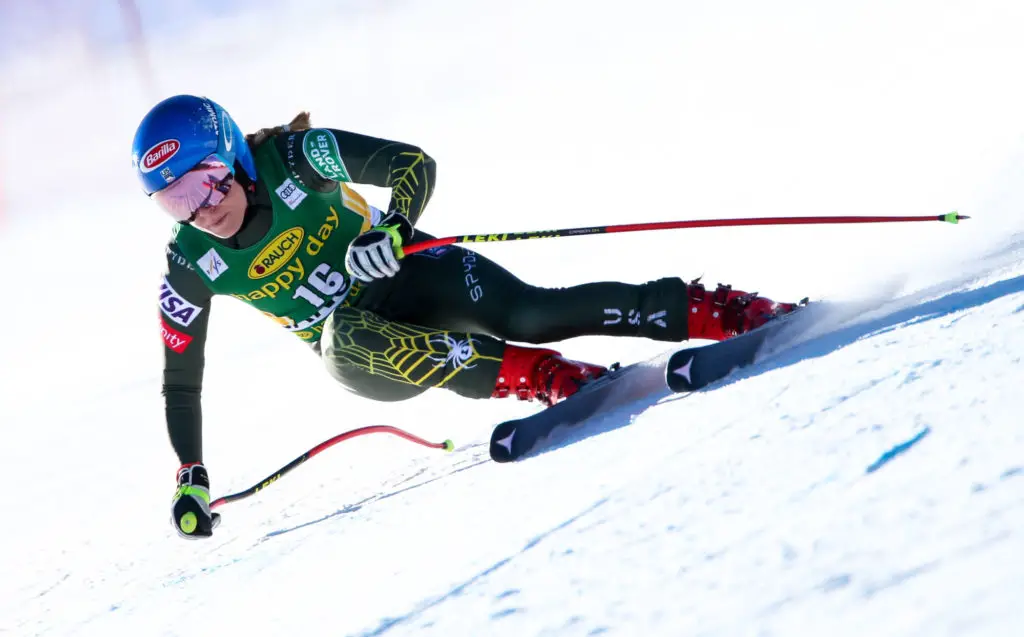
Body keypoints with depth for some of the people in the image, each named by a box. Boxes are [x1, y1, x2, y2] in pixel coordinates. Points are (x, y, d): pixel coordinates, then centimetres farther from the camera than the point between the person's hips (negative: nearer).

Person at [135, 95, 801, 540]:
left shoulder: (293, 157, -17)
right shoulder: (191, 268, -10)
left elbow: (416, 163, -16)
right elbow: (180, 384, 0)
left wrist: (394, 227, -35)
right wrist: (191, 480, -6)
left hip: (409, 275, -1)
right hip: (357, 348, 2)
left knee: (532, 313, -27)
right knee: (352, 337, -35)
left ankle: (734, 312, -24)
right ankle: (547, 378, -39)